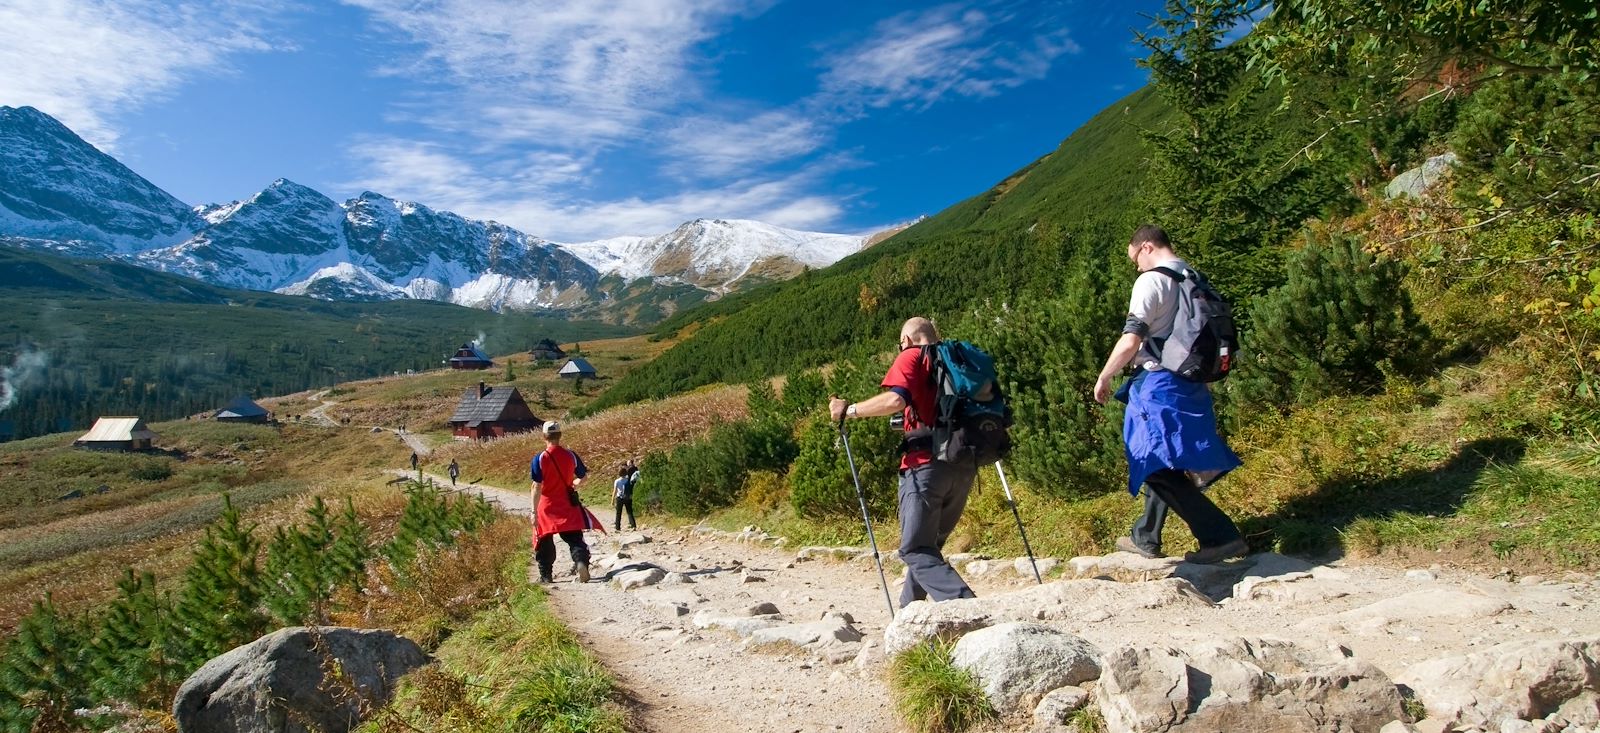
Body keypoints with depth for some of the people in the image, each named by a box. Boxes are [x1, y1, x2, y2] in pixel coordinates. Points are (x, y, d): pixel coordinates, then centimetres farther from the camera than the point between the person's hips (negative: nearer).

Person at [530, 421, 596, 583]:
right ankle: (581, 561, -20)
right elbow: (582, 478, 7)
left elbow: (537, 486, -15)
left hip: (547, 507, -2)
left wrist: (534, 511, -10)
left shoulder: (539, 459, -13)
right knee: (574, 538, 6)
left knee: (545, 543, 14)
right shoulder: (571, 456, -4)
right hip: (569, 505, 2)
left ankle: (545, 575, 23)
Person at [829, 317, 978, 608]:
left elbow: (895, 400, -15)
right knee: (929, 545, 19)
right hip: (965, 465, 7)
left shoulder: (912, 357, 3)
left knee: (916, 549, -5)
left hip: (927, 463, -7)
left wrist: (848, 410, -5)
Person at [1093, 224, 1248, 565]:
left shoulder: (1152, 280, -12)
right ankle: (1145, 537, 28)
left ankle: (1220, 536, -11)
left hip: (1160, 383, -9)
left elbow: (1130, 342, -18)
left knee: (1158, 467, -7)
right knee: (1161, 462, 17)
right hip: (1190, 383, 9)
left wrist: (1103, 379, -6)